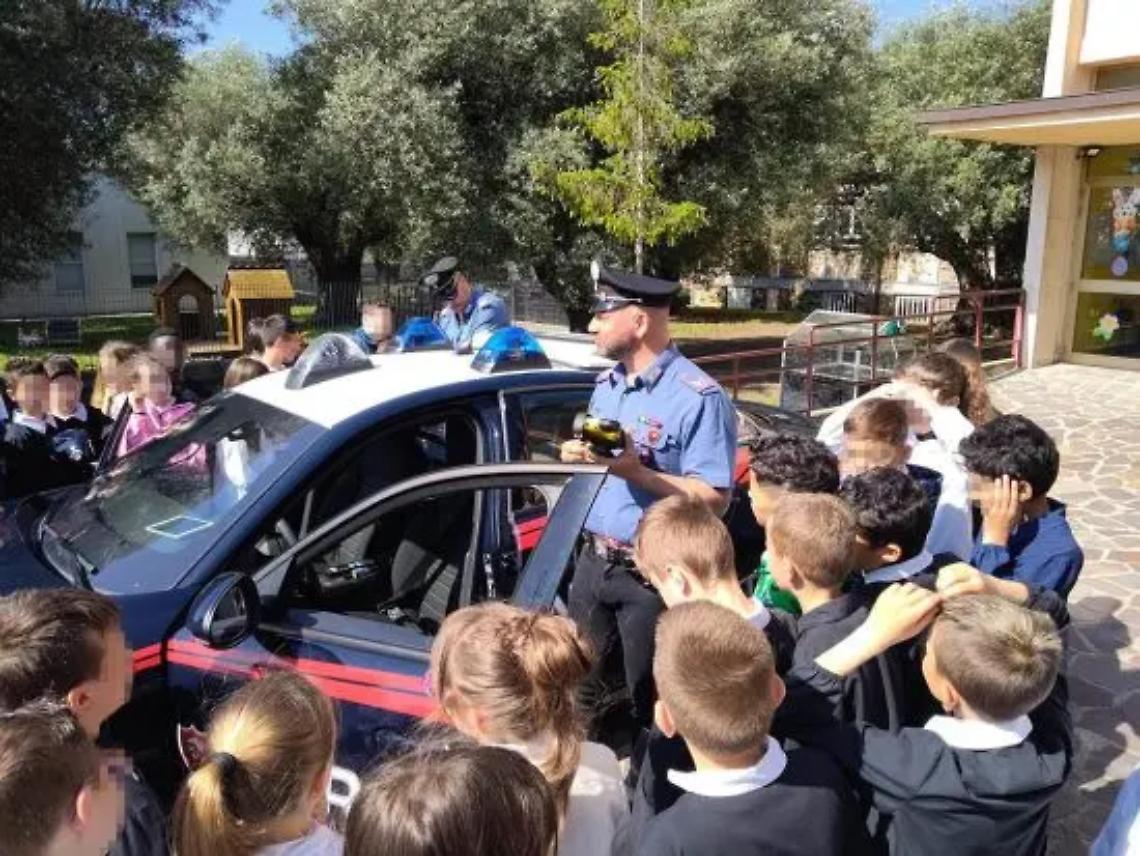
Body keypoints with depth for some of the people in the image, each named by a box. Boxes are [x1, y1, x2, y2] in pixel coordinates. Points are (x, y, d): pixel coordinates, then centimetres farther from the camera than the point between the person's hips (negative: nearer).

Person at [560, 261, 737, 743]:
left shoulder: (698, 397, -17)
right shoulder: (606, 386, 9)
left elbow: (715, 499, -20)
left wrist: (633, 471, -28)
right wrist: (577, 456, -5)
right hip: (592, 562, 8)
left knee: (649, 700, 11)